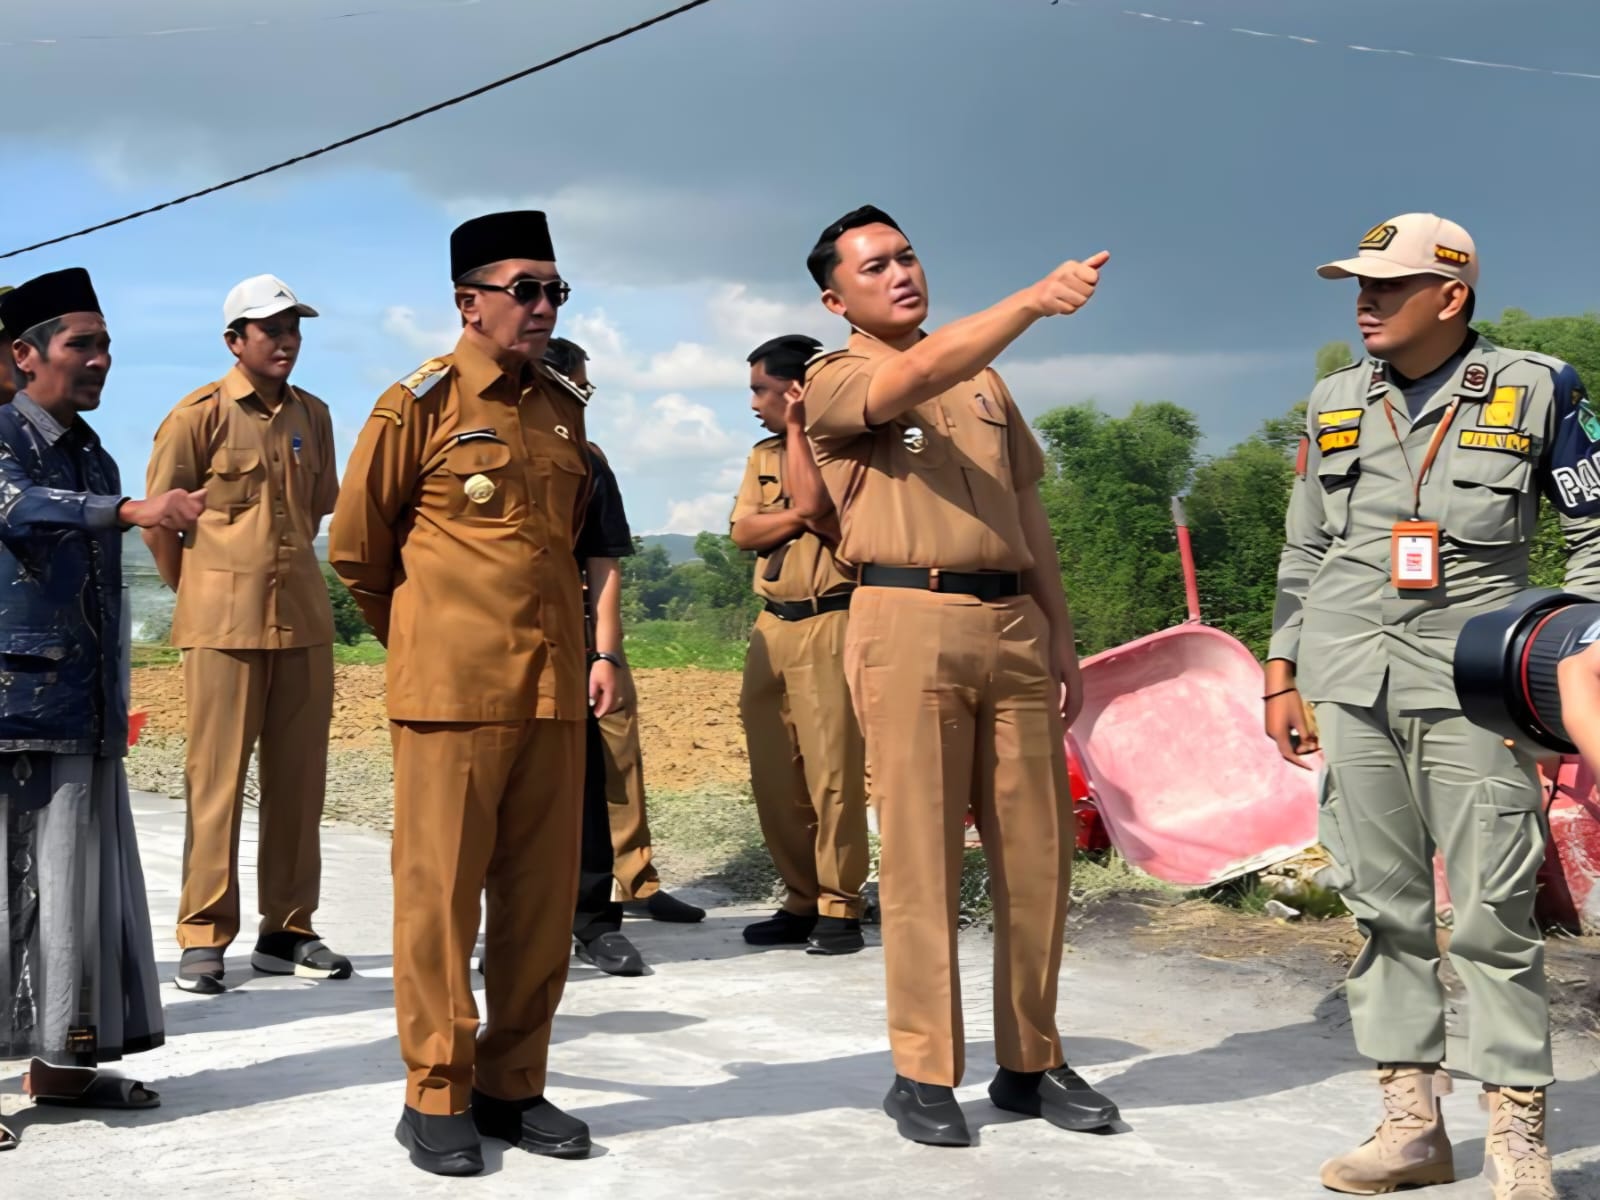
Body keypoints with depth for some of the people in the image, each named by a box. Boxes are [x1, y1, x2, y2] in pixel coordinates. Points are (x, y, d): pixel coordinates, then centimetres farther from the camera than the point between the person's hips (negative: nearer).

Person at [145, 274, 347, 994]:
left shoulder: (312, 415, 11)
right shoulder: (200, 415, -4)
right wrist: (200, 593, 8)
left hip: (303, 616, 5)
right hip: (223, 623, -5)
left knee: (297, 779, 6)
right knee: (216, 779, -3)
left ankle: (286, 931, 15)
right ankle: (203, 938, 5)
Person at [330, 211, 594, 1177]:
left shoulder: (565, 409, 13)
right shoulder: (421, 405, -4)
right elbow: (356, 548, 4)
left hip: (554, 688, 6)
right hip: (453, 692, -5)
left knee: (544, 898, 7)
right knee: (441, 895, 0)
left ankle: (512, 1085, 18)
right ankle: (437, 1097, 10)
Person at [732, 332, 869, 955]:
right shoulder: (763, 454, 18)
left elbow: (813, 503, -20)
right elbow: (742, 532, 6)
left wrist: (797, 425, -9)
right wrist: (799, 516, -10)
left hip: (829, 622, -7)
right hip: (772, 624, 7)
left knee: (832, 772, -9)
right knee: (773, 774, 6)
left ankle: (840, 908, -1)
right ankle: (800, 900, 15)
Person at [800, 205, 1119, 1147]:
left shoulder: (986, 381, 21)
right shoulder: (833, 382, 2)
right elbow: (918, 376, -20)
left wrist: (1061, 638, 15)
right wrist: (1034, 300, -32)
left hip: (1015, 623, 5)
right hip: (910, 625, -5)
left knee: (1037, 849, 6)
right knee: (921, 853, -4)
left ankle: (1032, 1060, 17)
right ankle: (924, 1072, 6)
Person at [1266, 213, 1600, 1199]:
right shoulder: (1334, 405, 13)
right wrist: (1282, 677, 12)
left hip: (1472, 682, -4)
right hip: (1349, 681, 4)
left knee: (1493, 913, -5)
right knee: (1382, 905, 5)